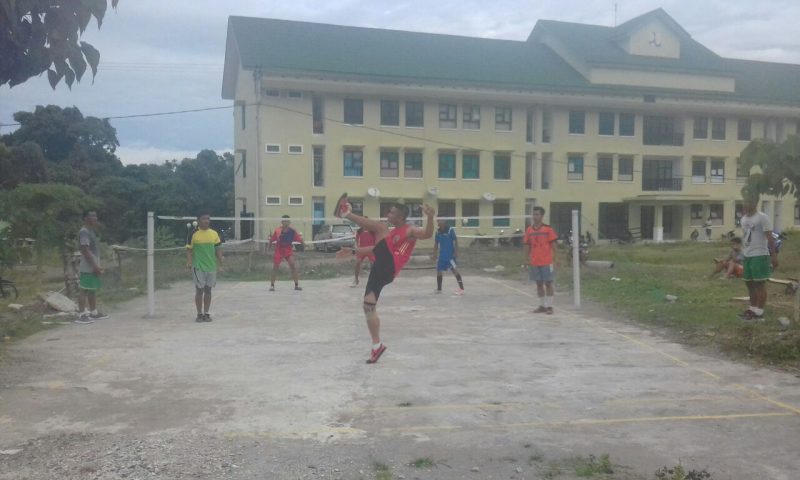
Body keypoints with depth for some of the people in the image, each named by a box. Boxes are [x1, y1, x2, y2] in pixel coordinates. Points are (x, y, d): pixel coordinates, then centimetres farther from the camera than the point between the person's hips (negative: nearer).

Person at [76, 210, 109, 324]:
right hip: (88, 268, -10)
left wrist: (97, 266, 19)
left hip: (93, 267, 10)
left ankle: (94, 313, 22)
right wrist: (95, 266, -23)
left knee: (93, 290, 14)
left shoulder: (91, 231, 16)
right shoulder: (84, 232, -15)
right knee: (85, 290, -6)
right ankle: (81, 315, -3)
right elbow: (85, 251, -21)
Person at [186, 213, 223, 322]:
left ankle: (206, 313, 16)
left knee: (208, 290, 8)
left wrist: (220, 261, -1)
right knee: (199, 290, 1)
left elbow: (218, 249, 10)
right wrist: (189, 262, -15)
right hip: (198, 267, -3)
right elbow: (189, 249, -2)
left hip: (211, 266, 3)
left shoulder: (214, 233, 6)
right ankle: (199, 314, 10)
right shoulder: (194, 234, -4)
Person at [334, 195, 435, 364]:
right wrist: (353, 251, 35)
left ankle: (347, 213, -22)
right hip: (380, 268, 9)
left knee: (381, 227, -17)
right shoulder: (393, 232, 26)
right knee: (369, 307, 6)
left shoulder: (410, 230, 0)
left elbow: (427, 234, -18)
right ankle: (377, 345, 13)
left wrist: (430, 217, -37)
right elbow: (377, 247, 36)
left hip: (388, 267, -9)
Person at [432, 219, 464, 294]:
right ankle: (439, 289, 22)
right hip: (441, 255, 6)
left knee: (455, 270, -9)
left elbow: (455, 241, -10)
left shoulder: (451, 230, -12)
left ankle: (461, 288, -6)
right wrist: (434, 254, 12)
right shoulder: (438, 231, 4)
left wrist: (456, 252, -15)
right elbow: (436, 243, 12)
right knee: (438, 271, 9)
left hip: (450, 255, -6)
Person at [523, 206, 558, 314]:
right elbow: (527, 246, 11)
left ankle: (549, 306, 8)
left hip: (546, 262, -4)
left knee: (548, 283, 1)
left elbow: (553, 244, -3)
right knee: (539, 284, 10)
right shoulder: (529, 230, 6)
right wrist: (527, 260, 8)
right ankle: (542, 306, 19)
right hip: (534, 262, 4)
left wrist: (554, 258, -8)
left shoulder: (548, 229, -5)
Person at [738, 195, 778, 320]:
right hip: (747, 255, 8)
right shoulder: (743, 218, 13)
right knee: (749, 283, 13)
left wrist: (774, 255, -15)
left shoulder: (762, 217, -10)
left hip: (759, 255, -8)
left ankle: (759, 312, 0)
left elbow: (770, 238, -12)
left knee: (760, 283, -4)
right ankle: (752, 308, 24)